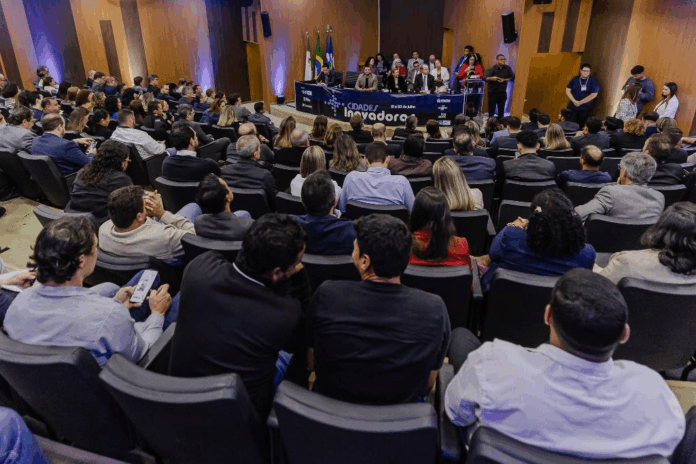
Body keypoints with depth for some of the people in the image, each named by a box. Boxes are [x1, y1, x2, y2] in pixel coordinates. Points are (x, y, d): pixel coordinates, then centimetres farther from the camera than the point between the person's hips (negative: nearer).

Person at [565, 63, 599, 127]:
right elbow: (567, 90, 0)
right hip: (572, 107, 2)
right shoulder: (574, 79, 2)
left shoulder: (594, 81, -4)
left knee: (581, 126, 3)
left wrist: (580, 102, -11)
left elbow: (594, 94, -10)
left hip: (585, 109, -2)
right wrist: (574, 101, -13)